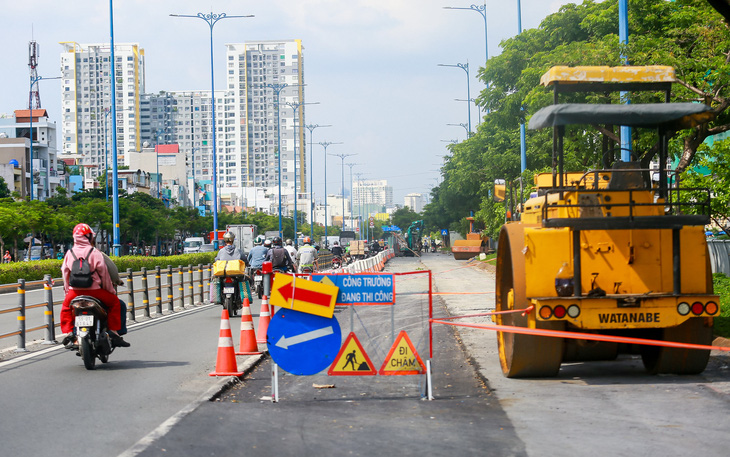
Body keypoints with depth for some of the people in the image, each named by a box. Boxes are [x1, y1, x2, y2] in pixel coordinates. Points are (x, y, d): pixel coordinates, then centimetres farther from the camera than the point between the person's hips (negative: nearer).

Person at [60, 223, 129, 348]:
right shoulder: (94, 253, -6)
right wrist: (111, 290, 9)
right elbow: (104, 273, -4)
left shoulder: (69, 253, 4)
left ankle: (68, 333, 13)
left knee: (65, 307, 31)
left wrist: (67, 290, 23)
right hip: (94, 290, -3)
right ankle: (114, 332, 9)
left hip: (74, 290, 3)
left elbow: (65, 273, 10)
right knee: (115, 302, 16)